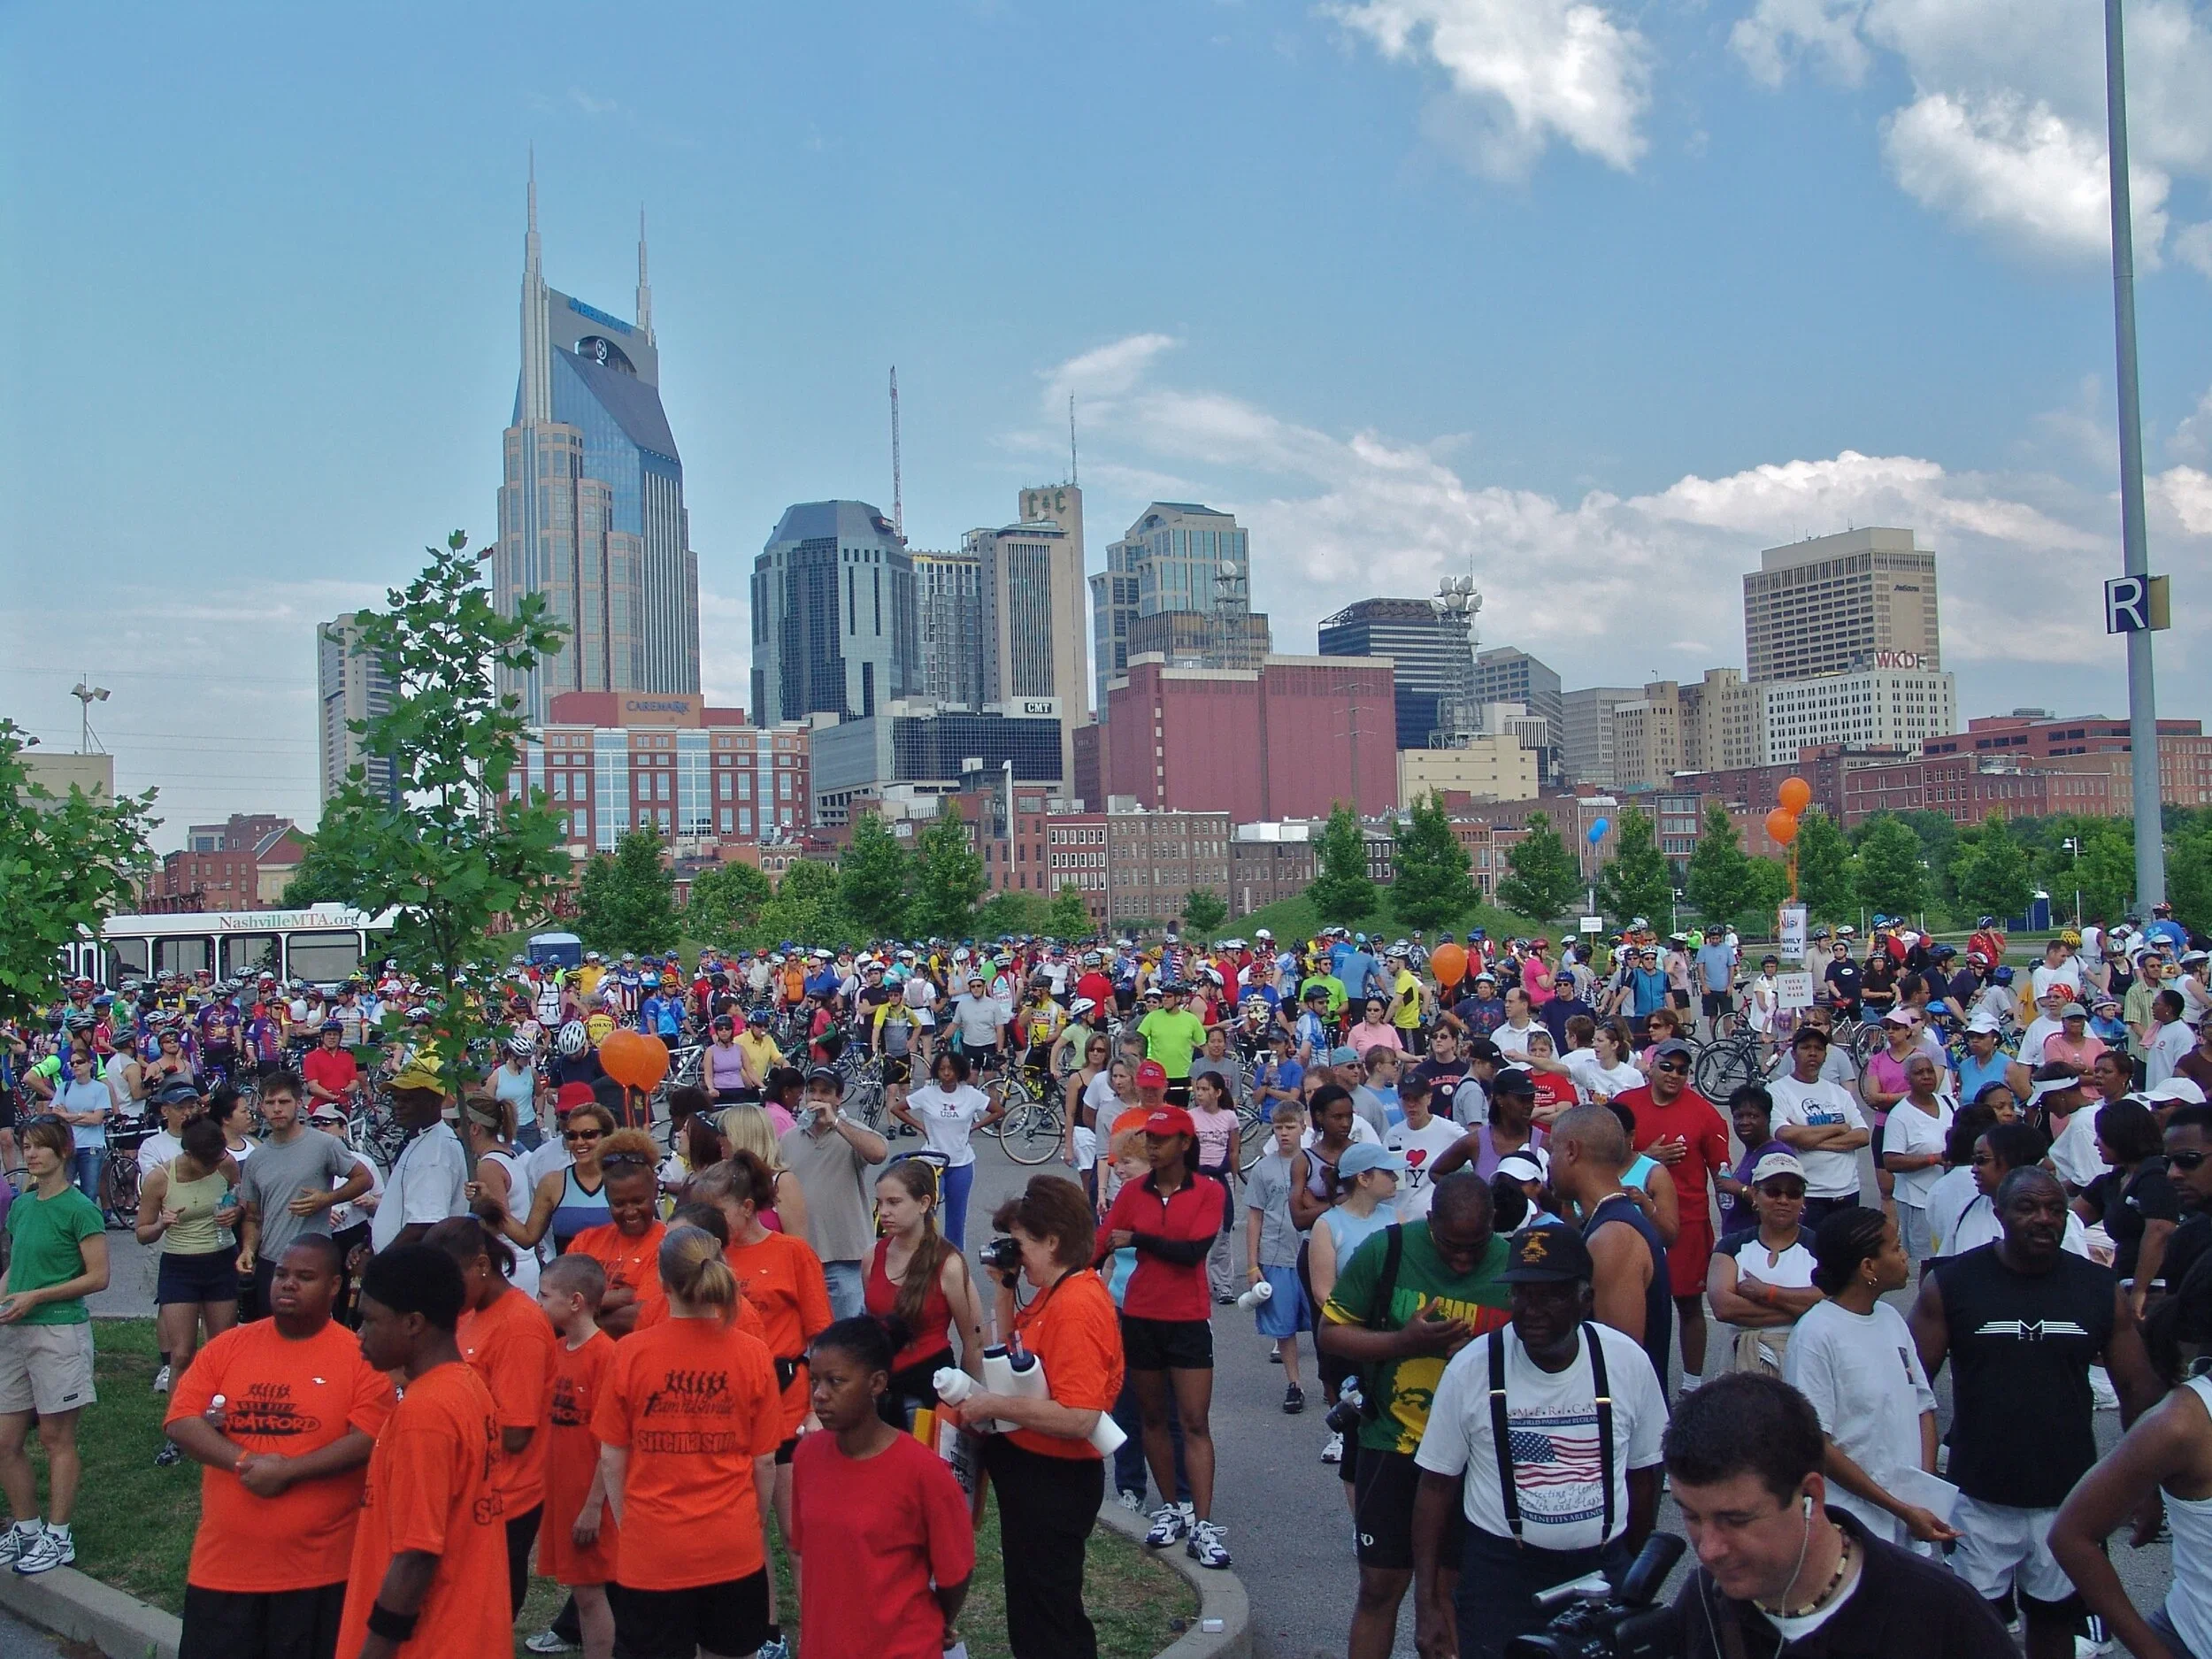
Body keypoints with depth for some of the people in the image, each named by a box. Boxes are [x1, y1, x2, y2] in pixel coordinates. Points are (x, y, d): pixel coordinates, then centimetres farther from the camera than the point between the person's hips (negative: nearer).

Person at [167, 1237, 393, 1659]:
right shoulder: (228, 1346, 6)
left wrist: (287, 1471, -20)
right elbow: (181, 1421, -1)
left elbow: (368, 1442, -13)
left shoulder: (360, 1357, -6)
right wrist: (246, 1462, -15)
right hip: (224, 1564, 4)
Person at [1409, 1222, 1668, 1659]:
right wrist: (1427, 1600, -6)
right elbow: (1436, 1486, -4)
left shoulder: (1628, 1362, -7)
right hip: (1499, 1568, -2)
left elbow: (1643, 1476, 7)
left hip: (1604, 1566, 2)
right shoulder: (1471, 1368, -11)